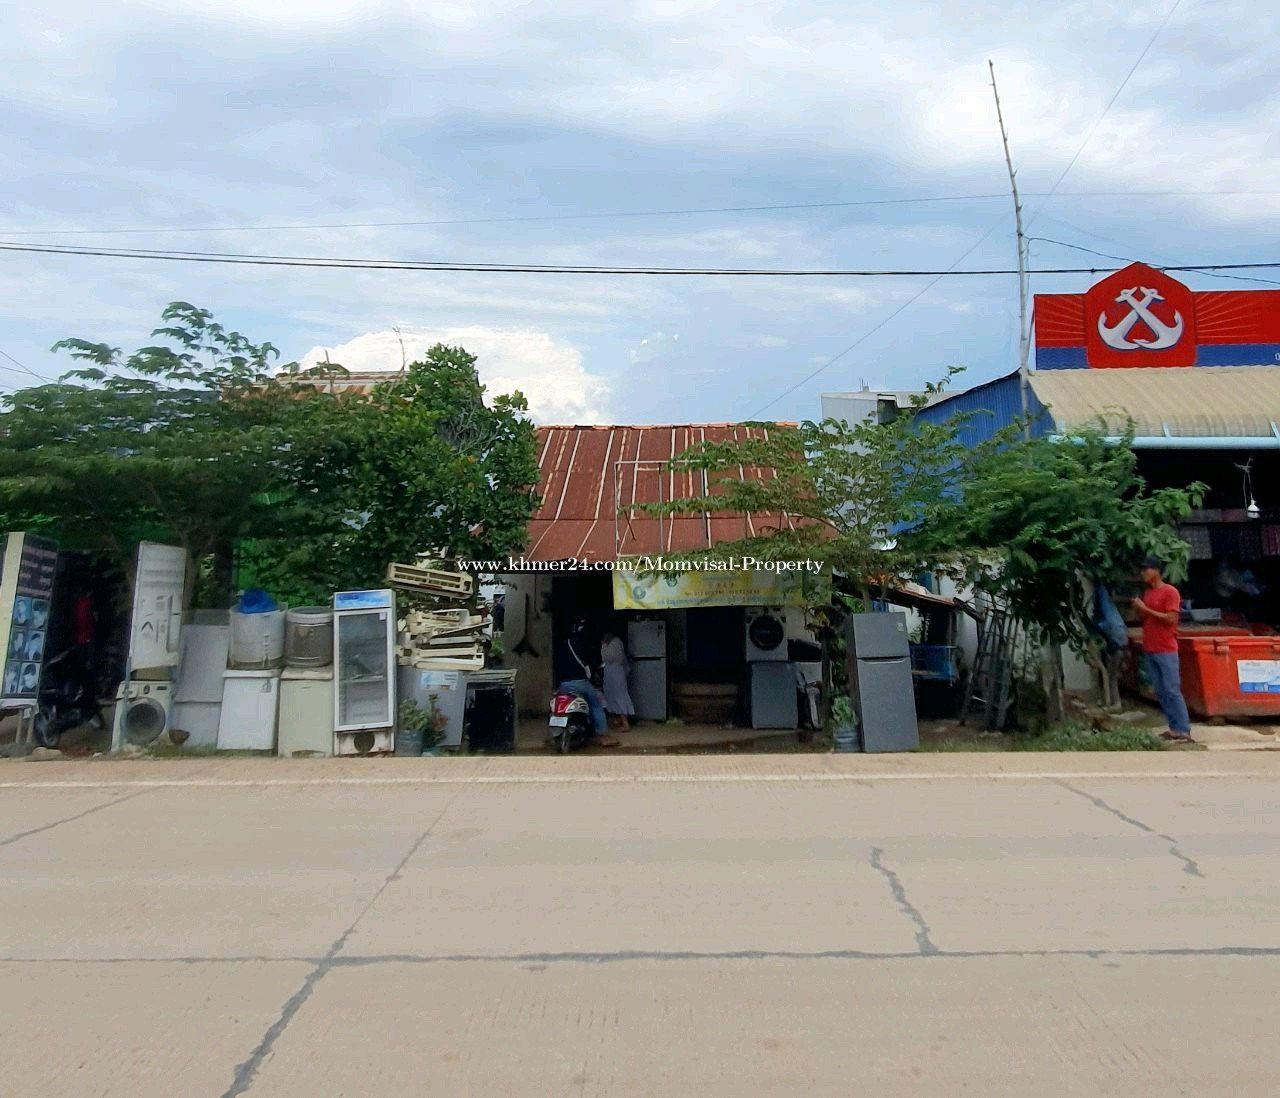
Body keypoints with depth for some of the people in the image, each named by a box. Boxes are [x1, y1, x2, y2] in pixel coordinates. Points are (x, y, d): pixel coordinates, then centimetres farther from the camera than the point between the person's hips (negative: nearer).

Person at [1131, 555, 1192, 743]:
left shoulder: (1170, 592, -8)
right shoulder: (1147, 593, 15)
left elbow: (1171, 618, -17)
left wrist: (1146, 609, -16)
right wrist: (1139, 610, 1)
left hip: (1166, 651, -8)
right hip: (1150, 650, 8)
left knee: (1172, 691, -8)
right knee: (1160, 693, 7)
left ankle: (1184, 731, -5)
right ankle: (1174, 728, 12)